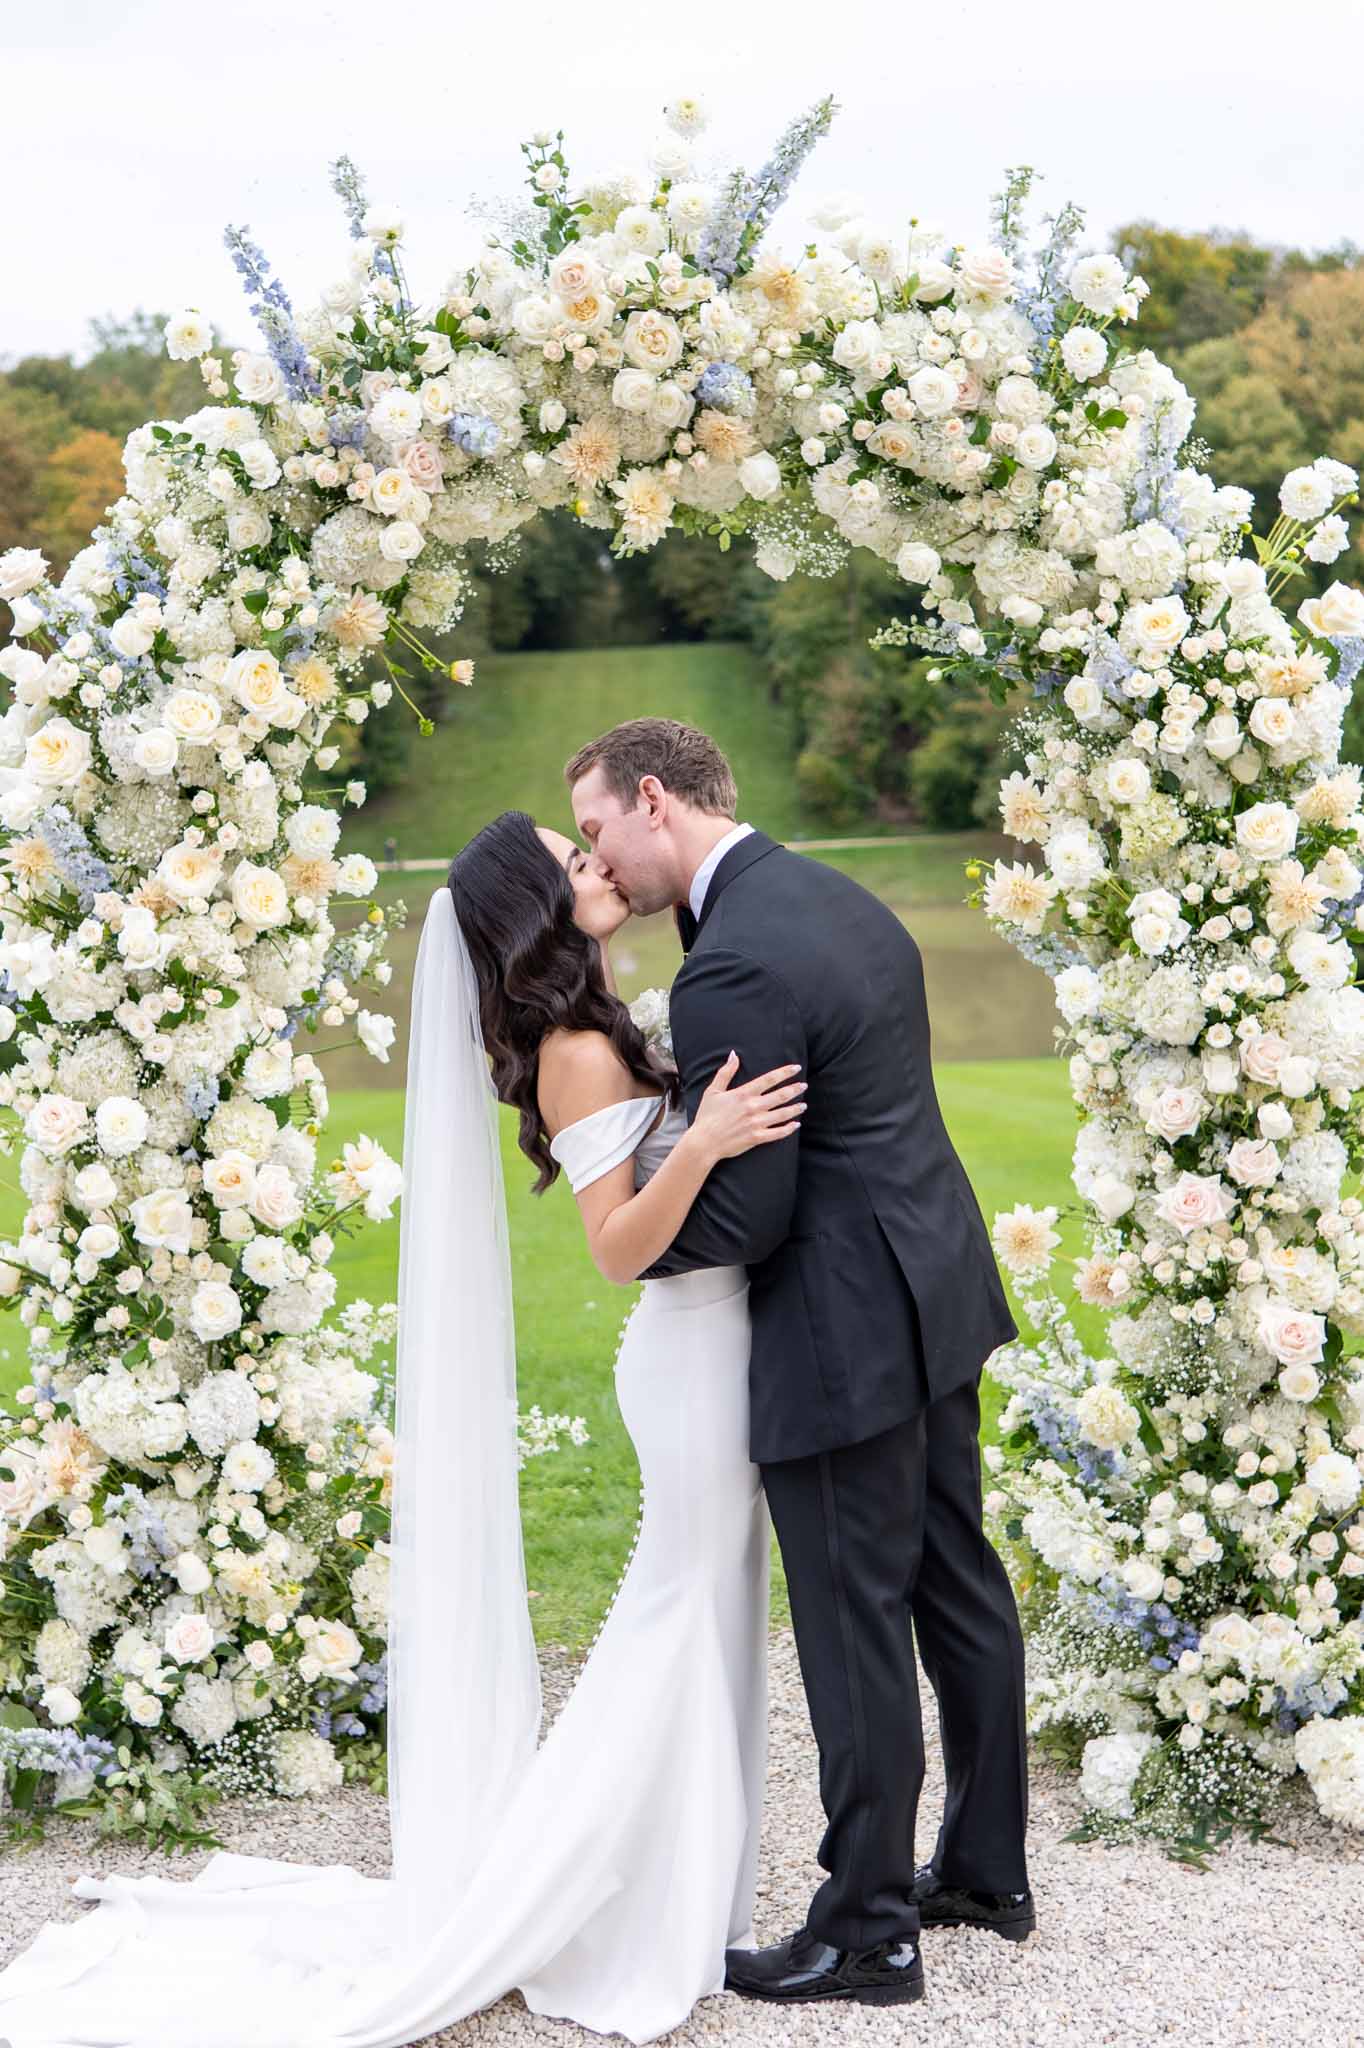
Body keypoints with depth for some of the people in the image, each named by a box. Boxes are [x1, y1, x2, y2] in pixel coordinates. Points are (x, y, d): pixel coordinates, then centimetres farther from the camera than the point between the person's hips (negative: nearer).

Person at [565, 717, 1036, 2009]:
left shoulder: (733, 969, -23)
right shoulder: (841, 901, 8)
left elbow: (745, 1214, -20)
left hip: (844, 1337, -10)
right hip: (936, 1296, 10)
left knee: (855, 1628, 3)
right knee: (957, 1585, 18)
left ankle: (866, 1932, 17)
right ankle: (987, 1870, 33)